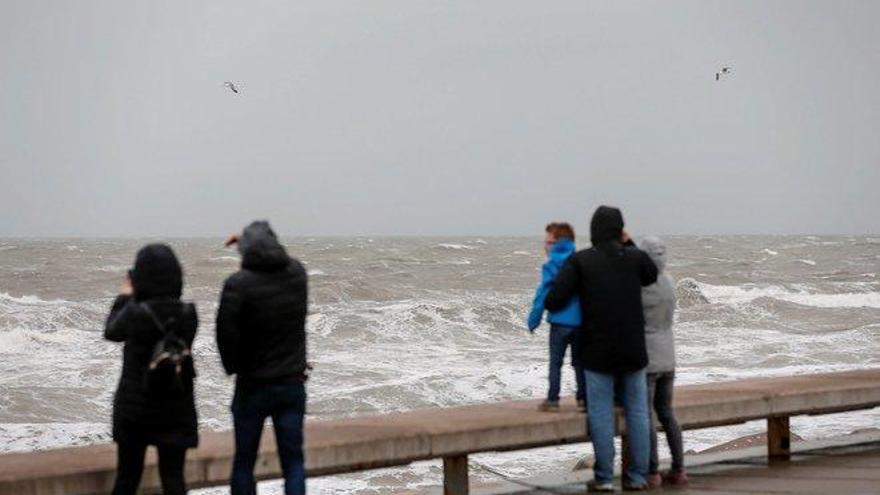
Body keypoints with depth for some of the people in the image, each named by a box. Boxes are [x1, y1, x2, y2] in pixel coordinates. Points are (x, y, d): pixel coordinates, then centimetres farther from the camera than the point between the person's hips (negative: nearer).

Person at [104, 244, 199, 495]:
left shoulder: (134, 313, -17)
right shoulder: (188, 314, -7)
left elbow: (111, 332, 3)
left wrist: (124, 297, 16)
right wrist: (133, 300, 10)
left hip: (135, 407, -2)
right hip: (176, 409, 2)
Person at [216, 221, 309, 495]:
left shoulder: (238, 284, -17)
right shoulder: (297, 274, -1)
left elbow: (226, 332, -19)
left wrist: (233, 367, -3)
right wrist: (257, 238, 31)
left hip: (253, 386, -3)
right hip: (293, 384, 3)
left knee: (244, 462, 10)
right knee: (293, 460, 5)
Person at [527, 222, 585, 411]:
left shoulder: (551, 265, -7)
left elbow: (542, 294, -9)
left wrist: (533, 320, -2)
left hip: (560, 321, -4)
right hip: (582, 320, 4)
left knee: (555, 362, 4)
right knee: (579, 361, 13)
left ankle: (553, 399, 0)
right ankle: (583, 399, 13)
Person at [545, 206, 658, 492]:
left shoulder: (579, 261, -7)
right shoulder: (635, 258, -1)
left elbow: (553, 302, -12)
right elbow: (653, 276, 22)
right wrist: (629, 244, 19)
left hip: (598, 352, -2)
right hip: (633, 351, 2)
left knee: (601, 414, 3)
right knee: (637, 412, 9)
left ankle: (604, 478, 3)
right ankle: (638, 476, 10)